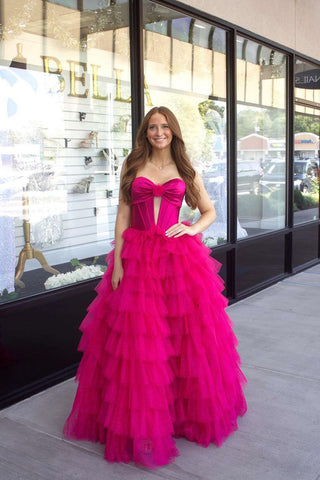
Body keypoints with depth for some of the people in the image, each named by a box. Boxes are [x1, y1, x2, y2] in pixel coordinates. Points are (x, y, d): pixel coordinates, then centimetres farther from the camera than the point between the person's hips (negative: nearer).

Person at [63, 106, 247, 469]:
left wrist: (192, 229, -7)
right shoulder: (132, 165, 7)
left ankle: (192, 410, 26)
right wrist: (117, 261, -5)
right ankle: (139, 420, 17)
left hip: (180, 258, 1)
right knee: (137, 338, 0)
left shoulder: (185, 169, 9)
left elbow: (209, 212, 14)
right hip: (137, 258, 0)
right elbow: (122, 214, 3)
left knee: (187, 334, 5)